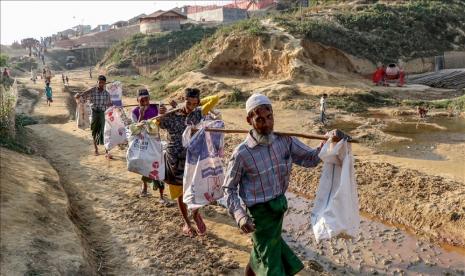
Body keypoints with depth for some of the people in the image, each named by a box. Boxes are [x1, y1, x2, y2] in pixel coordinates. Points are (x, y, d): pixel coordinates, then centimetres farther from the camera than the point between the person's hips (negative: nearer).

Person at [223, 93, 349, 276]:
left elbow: (311, 158, -1)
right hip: (260, 212, -5)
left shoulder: (285, 140, -7)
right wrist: (239, 215, -23)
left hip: (279, 206, 5)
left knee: (261, 251, 28)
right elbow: (229, 188, -11)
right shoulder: (242, 154, -20)